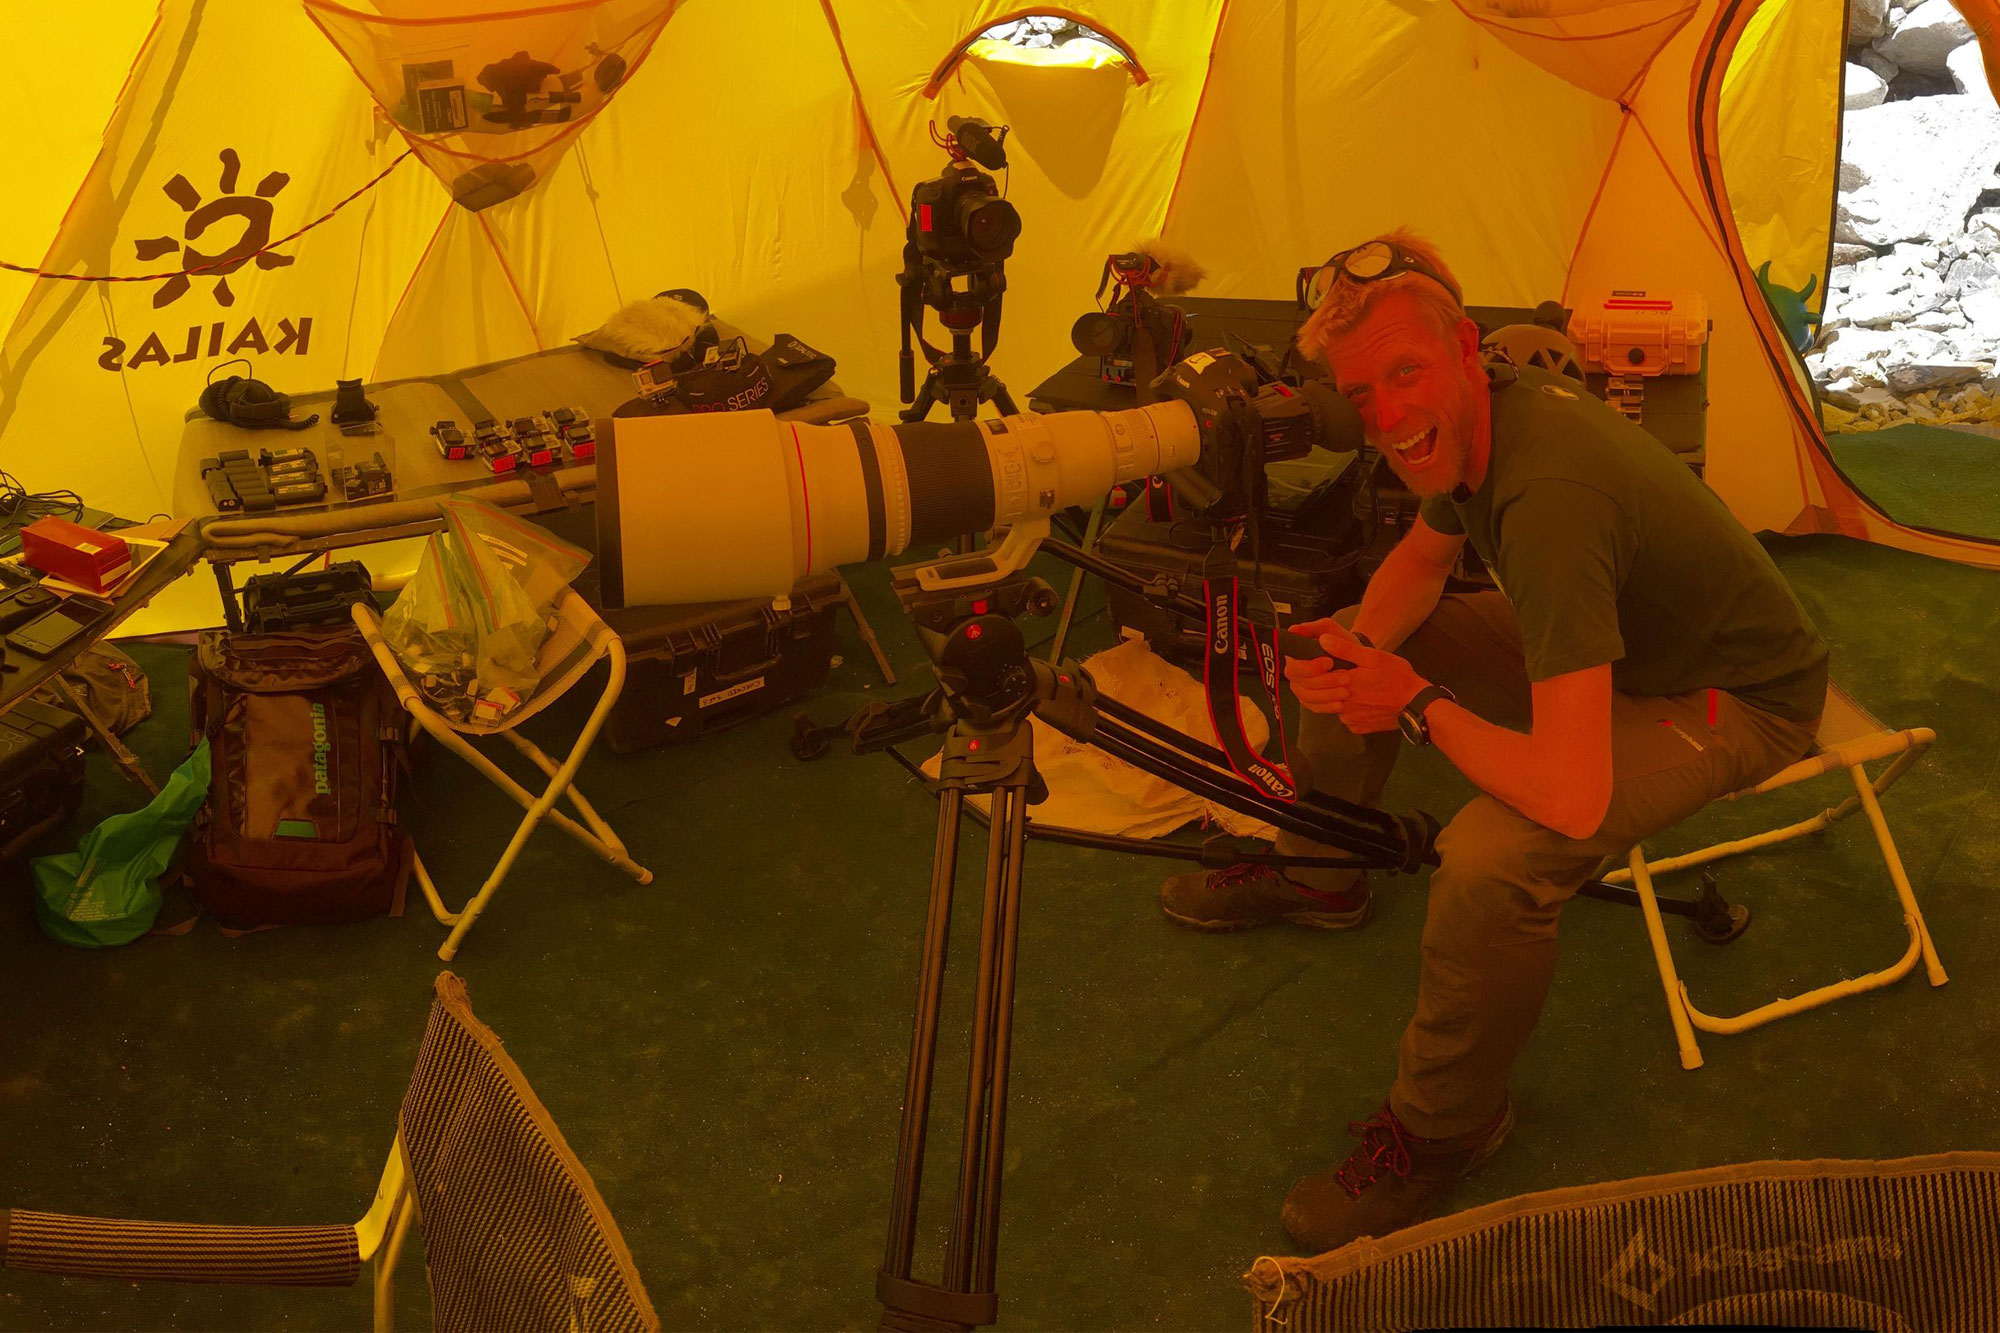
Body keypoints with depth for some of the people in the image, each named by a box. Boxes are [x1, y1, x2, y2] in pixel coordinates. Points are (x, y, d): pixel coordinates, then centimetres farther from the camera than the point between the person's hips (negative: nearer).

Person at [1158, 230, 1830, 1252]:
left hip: (1738, 700, -9)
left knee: (1491, 857, -33)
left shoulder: (1549, 495, -39)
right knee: (1354, 642, 13)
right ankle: (1316, 877, 35)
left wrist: (1417, 702, -26)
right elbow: (1419, 561, 10)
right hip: (1619, 639, 9)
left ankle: (1443, 1128, -7)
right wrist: (1362, 655, -12)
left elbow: (1570, 796, -43)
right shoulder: (1471, 420, -11)